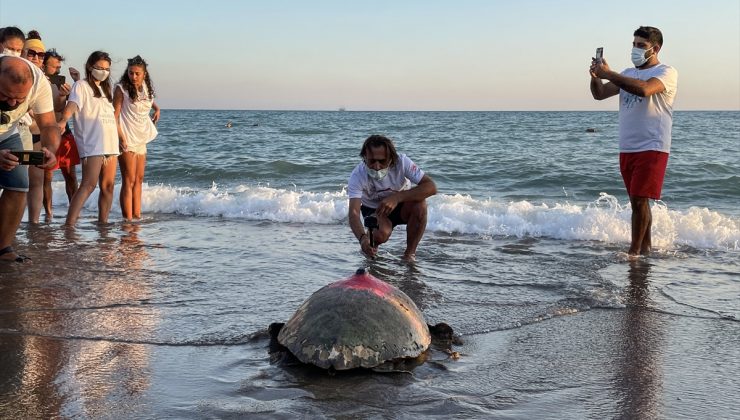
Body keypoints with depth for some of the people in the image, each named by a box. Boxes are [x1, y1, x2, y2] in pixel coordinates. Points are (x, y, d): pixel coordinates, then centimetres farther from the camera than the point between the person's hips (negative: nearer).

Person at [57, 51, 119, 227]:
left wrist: (120, 137, 28)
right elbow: (72, 104, -19)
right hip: (92, 144, -8)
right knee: (89, 184, -20)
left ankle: (103, 223, 13)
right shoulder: (81, 86, 0)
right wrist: (63, 120, -38)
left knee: (108, 185, 6)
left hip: (110, 143, 8)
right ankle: (69, 225, -25)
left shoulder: (105, 88, 23)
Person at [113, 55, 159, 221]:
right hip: (127, 140, -7)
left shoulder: (146, 89, 8)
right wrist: (121, 138, -20)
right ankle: (128, 219, -7)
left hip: (141, 139, 7)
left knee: (138, 180, 8)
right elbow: (115, 116, -13)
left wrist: (156, 108, 16)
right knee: (129, 181, -8)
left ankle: (137, 215, 13)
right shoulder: (121, 89, -10)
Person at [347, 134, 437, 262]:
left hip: (401, 207, 1)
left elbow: (431, 187, -34)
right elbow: (353, 212, -38)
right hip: (374, 210, -1)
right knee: (381, 234, -33)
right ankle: (372, 246, 6)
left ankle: (410, 254, -13)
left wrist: (397, 197, -45)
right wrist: (363, 238, -59)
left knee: (420, 204, -32)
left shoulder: (401, 162, -28)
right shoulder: (358, 175, -30)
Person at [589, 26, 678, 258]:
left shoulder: (666, 72, -5)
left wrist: (608, 74, -23)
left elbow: (644, 89, -26)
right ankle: (646, 247, 20)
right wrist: (596, 76, -12)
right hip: (627, 148, 7)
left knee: (639, 200, -11)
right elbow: (600, 94, 9)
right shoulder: (628, 74, 17)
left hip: (652, 148, -7)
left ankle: (634, 251, -5)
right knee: (638, 201, 11)